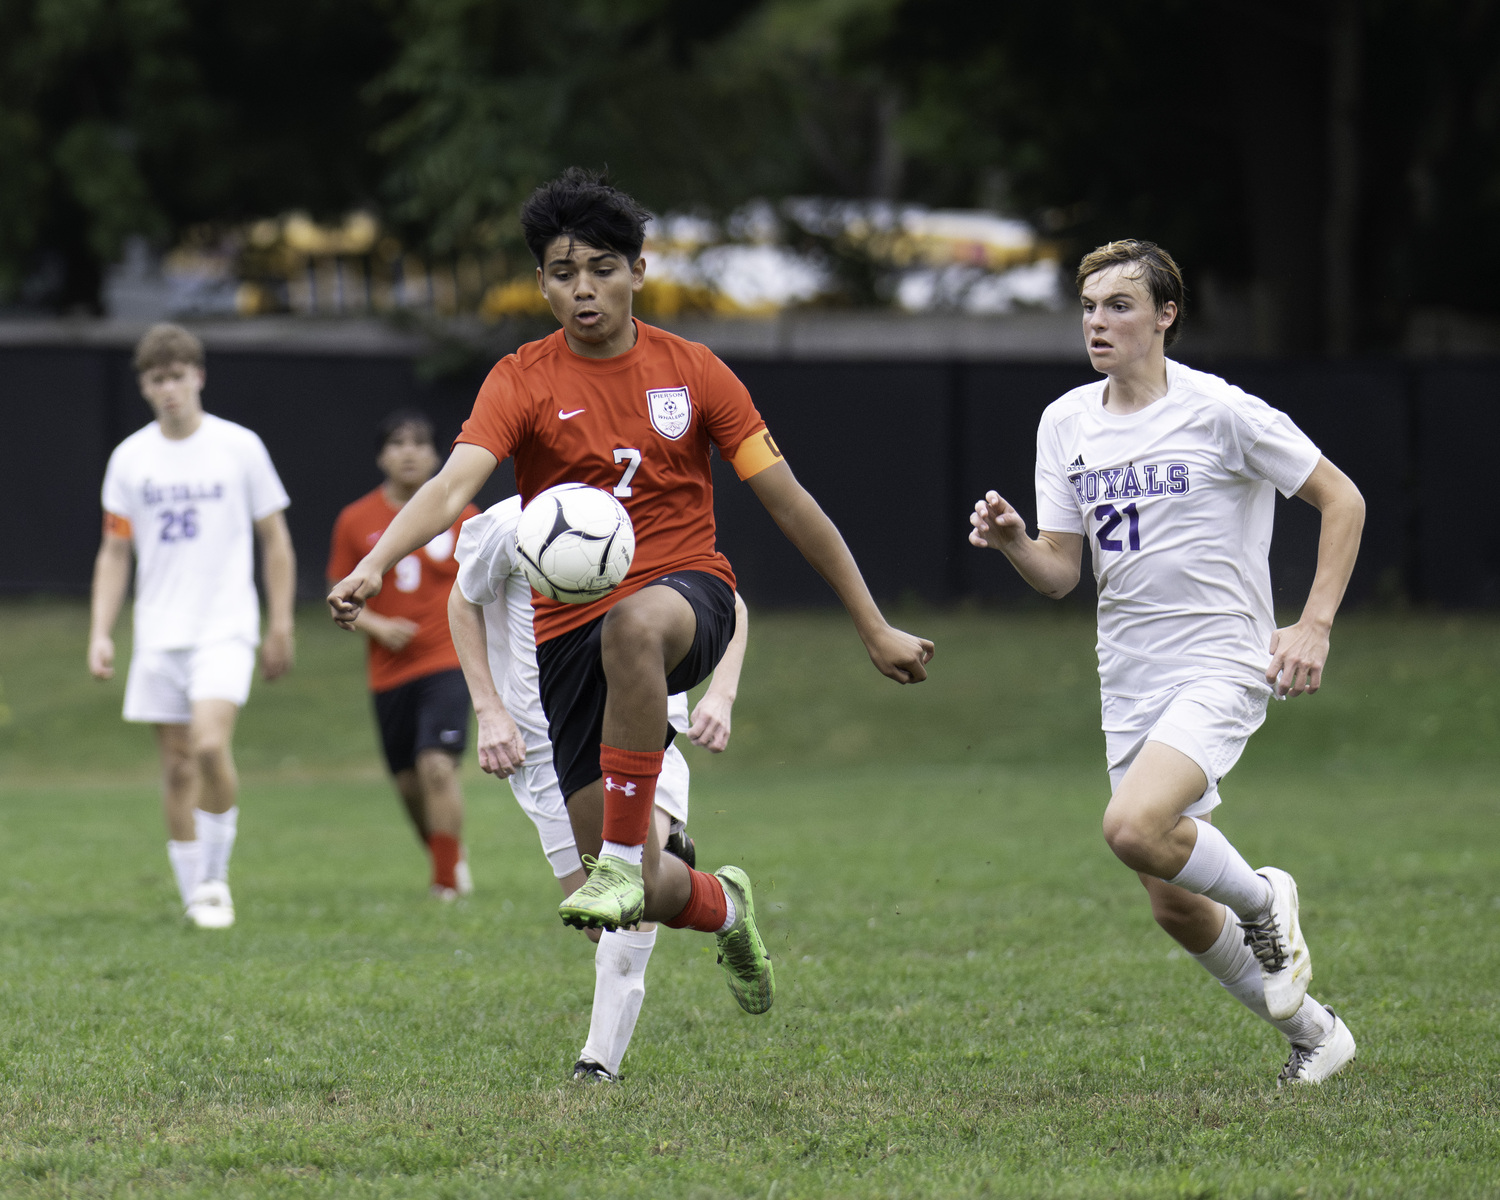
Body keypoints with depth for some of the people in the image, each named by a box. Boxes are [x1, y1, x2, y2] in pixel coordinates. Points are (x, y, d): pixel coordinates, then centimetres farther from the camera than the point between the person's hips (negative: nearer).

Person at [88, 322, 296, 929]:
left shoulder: (239, 447, 0)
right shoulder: (129, 458, 6)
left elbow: (275, 542, 6)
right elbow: (114, 553, 12)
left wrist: (281, 627, 2)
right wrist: (100, 633, 2)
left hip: (225, 628, -3)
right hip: (159, 632, 3)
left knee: (210, 743, -21)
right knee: (177, 766, 3)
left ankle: (215, 876, -5)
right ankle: (193, 894, 12)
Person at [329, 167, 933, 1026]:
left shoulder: (692, 372, 2)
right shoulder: (523, 383, -2)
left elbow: (789, 504, 6)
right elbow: (455, 485, -20)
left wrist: (876, 629, 6)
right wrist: (375, 565, -40)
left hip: (686, 590, -1)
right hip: (568, 627, 1)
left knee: (633, 625, -42)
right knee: (641, 897, -4)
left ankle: (625, 855, -32)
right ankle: (724, 906, 34)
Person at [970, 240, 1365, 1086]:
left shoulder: (1220, 412, -9)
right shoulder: (1066, 424, 7)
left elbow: (1342, 500, -3)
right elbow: (1061, 572, 9)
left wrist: (1314, 626, -10)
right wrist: (1012, 542, -13)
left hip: (1221, 666, -6)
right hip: (1131, 684, 6)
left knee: (1134, 827, -30)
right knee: (1175, 907, 7)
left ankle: (1261, 900, 0)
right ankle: (1312, 1033, 26)